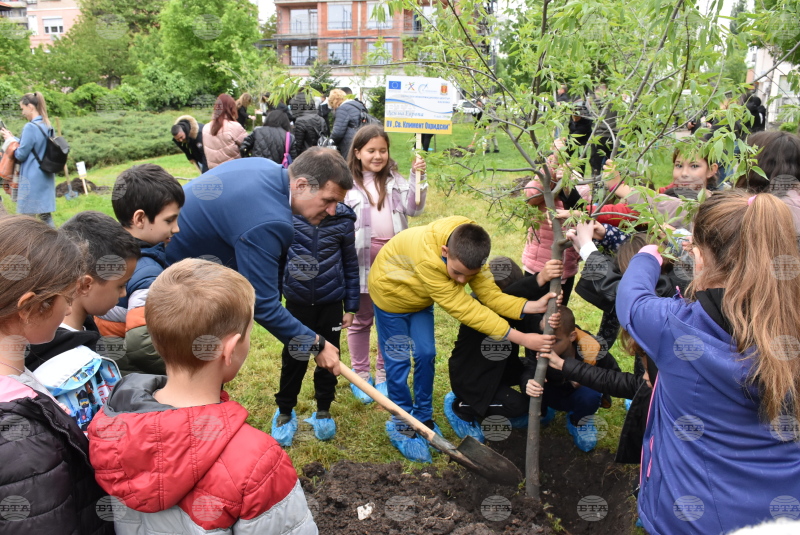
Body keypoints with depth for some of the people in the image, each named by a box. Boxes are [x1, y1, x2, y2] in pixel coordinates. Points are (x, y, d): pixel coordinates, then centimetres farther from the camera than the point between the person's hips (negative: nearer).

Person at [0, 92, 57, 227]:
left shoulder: (30, 127, -15)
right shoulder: (48, 127, 9)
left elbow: (20, 155, -12)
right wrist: (15, 139, 14)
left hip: (31, 179, -8)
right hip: (47, 178, 8)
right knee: (46, 215, 11)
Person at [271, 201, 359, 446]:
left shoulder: (342, 219, -9)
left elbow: (350, 265, 1)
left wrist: (350, 307, 4)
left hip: (331, 304, 1)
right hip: (297, 303, -1)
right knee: (293, 360, 9)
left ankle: (323, 411, 34)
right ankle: (285, 412, 31)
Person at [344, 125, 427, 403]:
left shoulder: (395, 181, 7)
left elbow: (414, 208, -1)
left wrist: (417, 177, -12)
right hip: (363, 259, -3)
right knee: (361, 319, 11)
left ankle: (383, 374, 26)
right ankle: (360, 374, 25)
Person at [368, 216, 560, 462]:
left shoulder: (470, 252, -25)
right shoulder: (427, 257, -45)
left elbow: (491, 295, -23)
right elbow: (461, 307, -42)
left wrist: (532, 306, -42)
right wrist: (521, 338, -42)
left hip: (421, 299, 6)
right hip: (391, 293, -5)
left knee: (425, 355, 5)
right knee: (398, 361, 0)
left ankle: (423, 418, 24)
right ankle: (401, 426, 17)